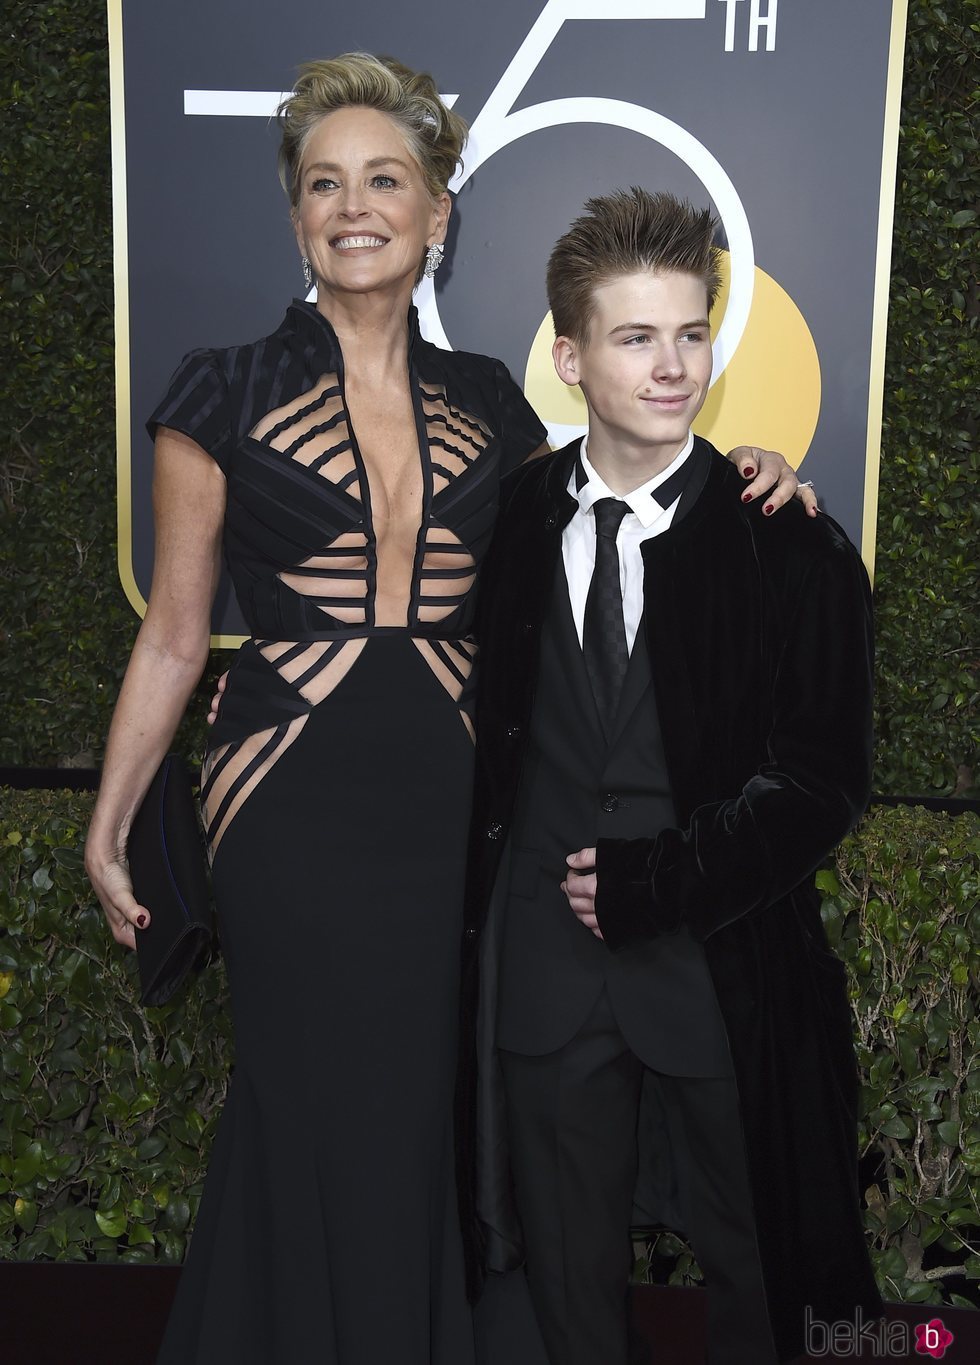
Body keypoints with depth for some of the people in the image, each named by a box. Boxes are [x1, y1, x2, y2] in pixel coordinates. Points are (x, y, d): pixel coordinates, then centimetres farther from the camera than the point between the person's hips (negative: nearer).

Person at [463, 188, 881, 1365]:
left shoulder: (787, 545, -9)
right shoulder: (508, 520, -1)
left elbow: (823, 779, -9)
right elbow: (485, 731, 5)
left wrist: (657, 883, -16)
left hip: (723, 968, -1)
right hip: (544, 960, 2)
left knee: (749, 1265, 20)